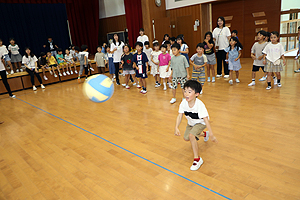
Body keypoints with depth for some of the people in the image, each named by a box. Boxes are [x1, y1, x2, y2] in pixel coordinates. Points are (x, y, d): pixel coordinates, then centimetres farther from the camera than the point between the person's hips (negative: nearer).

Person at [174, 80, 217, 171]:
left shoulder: (199, 105, -38)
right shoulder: (183, 103, -25)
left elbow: (206, 119, -37)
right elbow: (180, 115, -20)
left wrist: (212, 135, -37)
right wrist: (176, 127, -35)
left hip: (201, 123, -6)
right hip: (191, 123, 7)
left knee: (191, 136, -29)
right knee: (186, 138, 17)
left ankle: (197, 159, -13)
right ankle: (204, 134, 45)